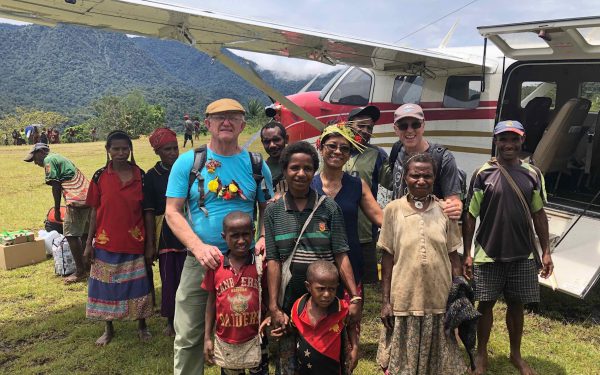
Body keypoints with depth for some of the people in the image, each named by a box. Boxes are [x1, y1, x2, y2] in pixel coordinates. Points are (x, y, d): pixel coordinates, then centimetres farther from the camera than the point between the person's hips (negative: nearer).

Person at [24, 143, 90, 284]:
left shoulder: (48, 160, 1)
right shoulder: (60, 158, 28)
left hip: (76, 200, -9)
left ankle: (80, 271, 1)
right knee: (85, 234, 18)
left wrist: (57, 210, -1)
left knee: (71, 234, -2)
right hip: (89, 196, 9)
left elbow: (56, 186, -7)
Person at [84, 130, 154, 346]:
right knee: (106, 285, 11)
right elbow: (94, 212, 3)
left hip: (134, 242, -1)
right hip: (106, 242, 1)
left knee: (137, 285, 8)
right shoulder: (100, 177, -2)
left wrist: (149, 243, 0)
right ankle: (108, 329, 30)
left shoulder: (140, 175, -3)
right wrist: (89, 243, 1)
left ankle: (142, 326, 27)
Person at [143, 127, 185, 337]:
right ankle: (171, 320, 26)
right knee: (169, 278, 8)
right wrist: (151, 243, -1)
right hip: (166, 234, 0)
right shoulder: (152, 176, -1)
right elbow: (149, 212, 1)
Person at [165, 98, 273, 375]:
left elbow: (267, 209, 10)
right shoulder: (187, 162, -2)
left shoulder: (256, 165, 3)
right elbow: (173, 212, -4)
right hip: (199, 261, -1)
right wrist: (199, 247, -18)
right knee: (188, 337, 6)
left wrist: (264, 239, -10)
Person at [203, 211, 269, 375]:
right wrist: (207, 337, 2)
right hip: (226, 341, 1)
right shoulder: (216, 265, -9)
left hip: (255, 338, -1)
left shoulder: (261, 263, -10)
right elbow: (211, 301, 0)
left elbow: (267, 297, 1)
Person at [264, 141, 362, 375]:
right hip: (289, 298, 1)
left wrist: (355, 298, -10)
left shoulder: (329, 207, -1)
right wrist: (273, 307, -7)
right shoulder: (273, 211, 1)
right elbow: (273, 260, -2)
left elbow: (341, 256, -3)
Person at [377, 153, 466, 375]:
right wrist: (385, 301, -3)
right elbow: (387, 259, -2)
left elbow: (453, 256, 5)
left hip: (440, 300, 1)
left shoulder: (445, 210, 0)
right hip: (404, 301, -1)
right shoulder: (393, 210, -4)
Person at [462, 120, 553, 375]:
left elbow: (539, 214, 7)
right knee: (486, 304, 8)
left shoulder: (533, 174, 2)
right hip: (488, 255, -2)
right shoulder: (483, 174, -6)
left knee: (516, 304, 14)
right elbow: (469, 216, -4)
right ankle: (481, 354, 27)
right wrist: (467, 254, -6)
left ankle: (516, 355, 33)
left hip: (522, 255, 2)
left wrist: (546, 252, 5)